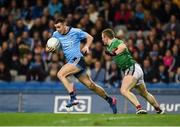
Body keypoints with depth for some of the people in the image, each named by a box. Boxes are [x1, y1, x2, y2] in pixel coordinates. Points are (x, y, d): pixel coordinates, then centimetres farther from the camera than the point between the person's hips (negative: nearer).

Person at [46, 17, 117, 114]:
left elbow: (90, 37, 4)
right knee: (91, 85, 8)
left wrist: (86, 46, -14)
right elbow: (49, 47, 18)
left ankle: (73, 98, -26)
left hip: (77, 60, -6)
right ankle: (110, 100, 20)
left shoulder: (75, 32, -7)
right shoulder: (56, 34, 9)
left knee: (60, 74, -24)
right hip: (71, 62, 6)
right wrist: (49, 49, -5)